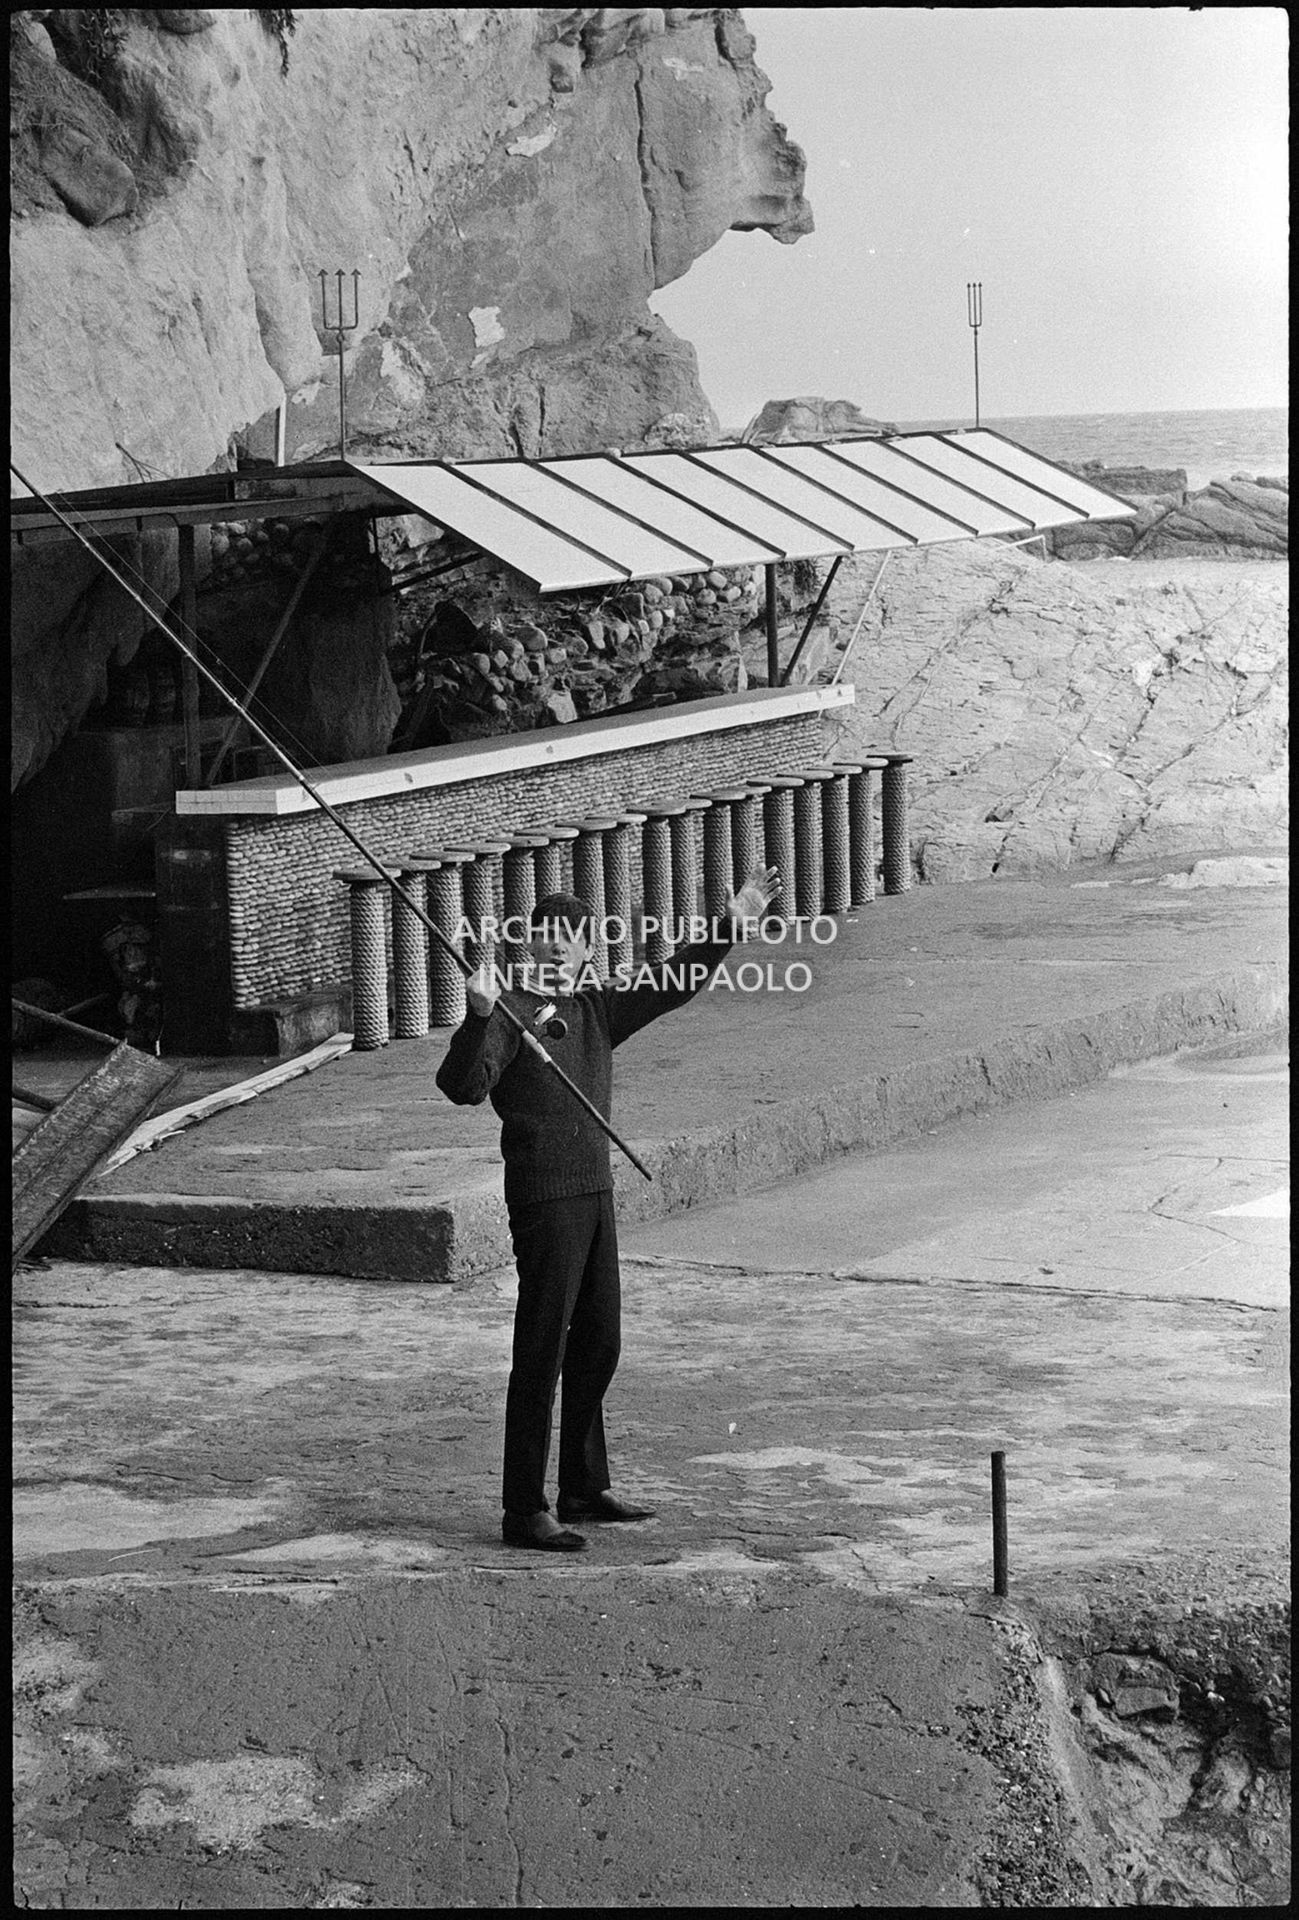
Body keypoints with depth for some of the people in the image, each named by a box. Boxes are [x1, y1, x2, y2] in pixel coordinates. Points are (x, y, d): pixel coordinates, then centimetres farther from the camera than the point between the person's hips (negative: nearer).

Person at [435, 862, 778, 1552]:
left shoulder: (596, 1009, 12)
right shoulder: (510, 1013, -10)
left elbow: (672, 984, 22)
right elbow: (464, 1086, -24)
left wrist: (731, 925, 18)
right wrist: (480, 1016, -39)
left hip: (596, 1192, 8)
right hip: (543, 1199, -8)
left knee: (598, 1345, 17)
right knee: (541, 1353, -8)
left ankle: (585, 1487, 30)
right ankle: (524, 1510, -4)